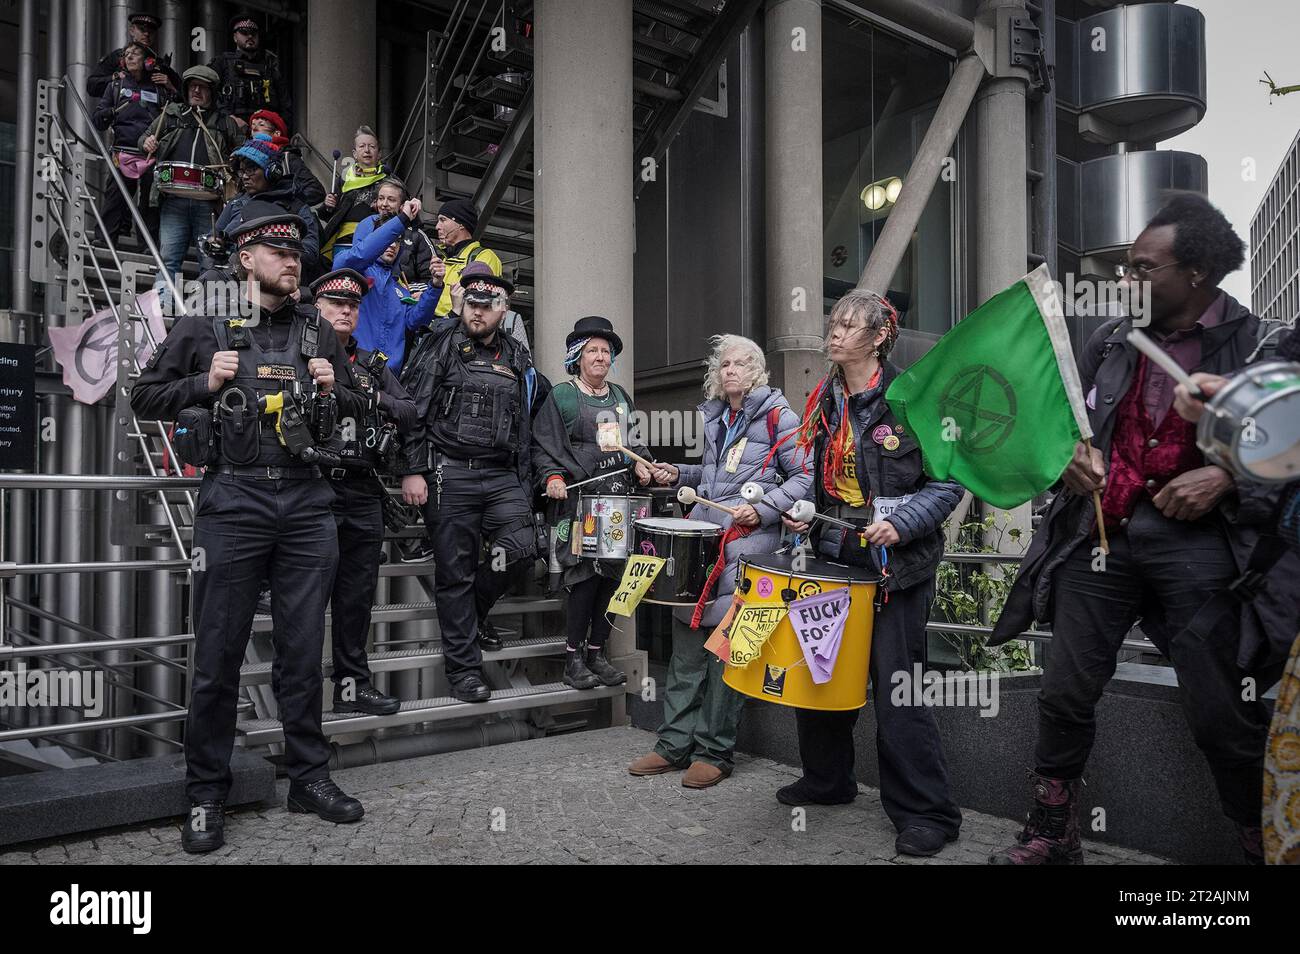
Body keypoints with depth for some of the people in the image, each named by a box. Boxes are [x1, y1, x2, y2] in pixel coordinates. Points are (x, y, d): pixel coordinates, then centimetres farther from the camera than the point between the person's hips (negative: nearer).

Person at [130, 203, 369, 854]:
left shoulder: (317, 333, 15)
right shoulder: (204, 328, 7)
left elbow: (359, 408, 21)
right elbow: (145, 398, 9)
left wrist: (332, 392, 0)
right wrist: (206, 384, -7)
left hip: (307, 503, 3)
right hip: (233, 503, -2)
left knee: (303, 651, 8)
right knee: (218, 655, 2)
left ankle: (309, 777, 20)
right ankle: (206, 794, 17)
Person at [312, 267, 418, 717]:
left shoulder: (373, 364, 20)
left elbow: (410, 414, 12)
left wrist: (378, 400, -3)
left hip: (364, 493, 5)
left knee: (358, 592, 10)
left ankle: (354, 684, 20)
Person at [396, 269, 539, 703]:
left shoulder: (517, 359, 16)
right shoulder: (442, 345, 2)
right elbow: (412, 409, -4)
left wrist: (522, 483, 15)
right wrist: (412, 470, -11)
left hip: (502, 476, 4)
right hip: (449, 474, -4)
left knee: (521, 549, -12)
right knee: (455, 570, 0)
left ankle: (466, 609, 17)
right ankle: (464, 668, 12)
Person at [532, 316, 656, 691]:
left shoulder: (620, 397, 21)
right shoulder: (561, 396, 4)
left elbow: (632, 442, 27)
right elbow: (544, 447, -1)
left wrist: (640, 463, 7)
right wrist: (553, 476, -16)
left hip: (619, 499, 6)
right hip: (578, 498, -6)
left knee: (613, 573, 2)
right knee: (586, 573, -13)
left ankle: (597, 653, 14)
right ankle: (573, 658, -1)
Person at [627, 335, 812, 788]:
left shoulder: (776, 415, 0)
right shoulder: (713, 416, 19)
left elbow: (803, 476, -3)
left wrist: (763, 510, -13)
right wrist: (681, 474, 16)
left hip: (748, 540, -6)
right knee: (686, 636, 5)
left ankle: (715, 751, 6)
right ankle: (675, 744, 14)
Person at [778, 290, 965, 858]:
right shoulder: (823, 404, 9)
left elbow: (948, 483, -9)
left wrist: (900, 524, -20)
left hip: (897, 566, -6)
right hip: (833, 559, 6)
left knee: (896, 686, -4)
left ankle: (926, 812, 11)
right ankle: (826, 779, 34)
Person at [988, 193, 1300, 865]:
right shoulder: (1111, 339, 8)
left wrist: (1225, 478, -15)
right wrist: (1068, 456, -2)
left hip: (1197, 542, -3)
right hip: (1101, 534, 4)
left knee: (1222, 718, 4)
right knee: (1065, 695, 7)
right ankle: (1051, 838, 26)